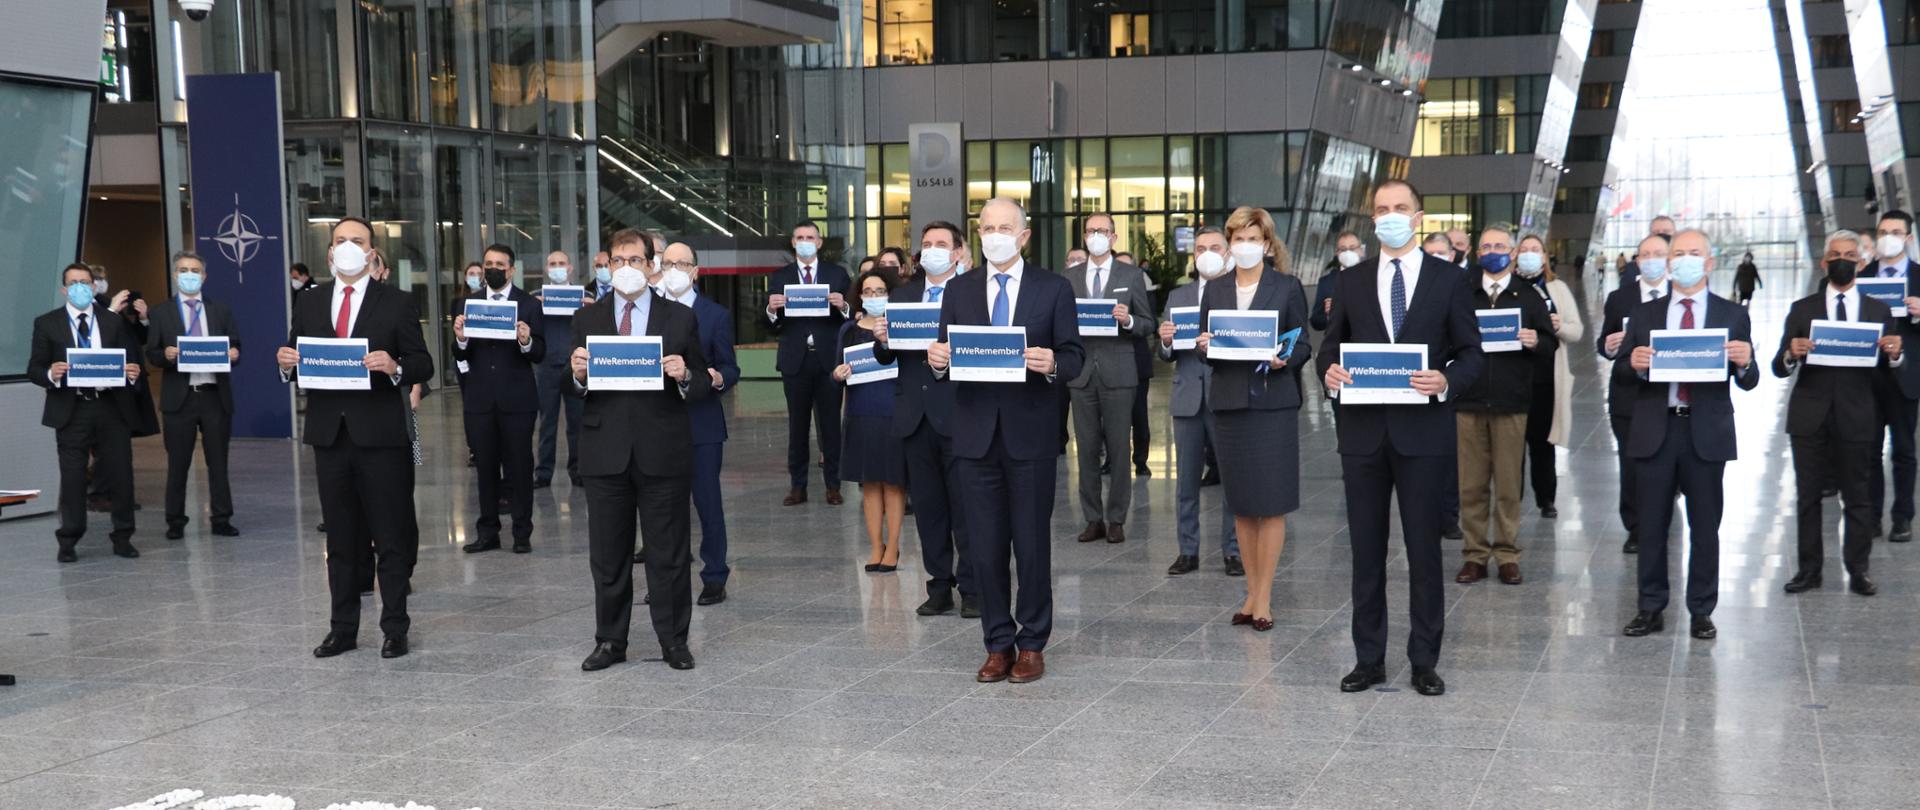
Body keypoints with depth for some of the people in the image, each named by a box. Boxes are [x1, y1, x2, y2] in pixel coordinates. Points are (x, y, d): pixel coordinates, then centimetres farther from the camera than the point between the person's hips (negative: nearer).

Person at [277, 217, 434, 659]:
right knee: (340, 539, 11)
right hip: (329, 434, 4)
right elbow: (295, 367, 12)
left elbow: (423, 366, -3)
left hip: (380, 435, -3)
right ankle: (343, 628, 18)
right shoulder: (310, 303, 11)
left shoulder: (396, 303, 0)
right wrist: (287, 365, -11)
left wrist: (395, 367, -23)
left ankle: (395, 629, 10)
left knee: (392, 536, 2)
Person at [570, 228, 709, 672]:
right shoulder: (587, 319, 8)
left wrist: (685, 376, -17)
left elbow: (703, 386, 5)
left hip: (663, 452, -1)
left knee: (669, 552, 5)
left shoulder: (680, 318, 4)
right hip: (606, 451, 2)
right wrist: (578, 376, -15)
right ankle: (609, 641, 18)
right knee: (608, 554, 8)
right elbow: (574, 389, 8)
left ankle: (673, 640, 15)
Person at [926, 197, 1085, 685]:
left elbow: (1075, 357, -1)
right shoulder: (959, 291, 8)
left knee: (1032, 544, 4)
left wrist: (1052, 364, -22)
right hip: (977, 435, 2)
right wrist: (937, 360, -15)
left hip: (1030, 435, -2)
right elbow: (946, 357, 7)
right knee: (986, 547, 6)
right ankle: (998, 644, 16)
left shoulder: (1054, 289, 2)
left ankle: (1032, 645, 15)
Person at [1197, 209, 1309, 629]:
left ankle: (1263, 598, 1)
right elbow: (1205, 346, 13)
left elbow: (1304, 345, 2)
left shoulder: (1287, 287, 2)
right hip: (1230, 401, 3)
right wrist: (1204, 347, -9)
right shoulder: (1215, 291, 11)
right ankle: (1253, 591, 16)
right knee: (1241, 504, 7)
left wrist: (1285, 359, -18)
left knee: (1271, 503, -4)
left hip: (1272, 402, -3)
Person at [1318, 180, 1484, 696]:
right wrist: (1329, 370, -10)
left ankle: (1424, 662, 13)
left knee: (1424, 549, 3)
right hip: (1363, 431, 2)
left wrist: (1447, 380, -18)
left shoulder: (1448, 280, 3)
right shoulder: (1351, 283, 10)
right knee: (1366, 550, 7)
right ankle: (1369, 659, 16)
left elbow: (1472, 353, 2)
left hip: (1423, 432, -2)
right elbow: (1331, 345, 13)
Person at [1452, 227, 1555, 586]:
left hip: (1511, 402, -1)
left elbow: (1551, 343, 5)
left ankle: (1507, 555, 11)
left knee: (1508, 485, 3)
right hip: (1469, 401, 1)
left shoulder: (1528, 297, 8)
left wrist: (1535, 342, -15)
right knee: (1471, 485, 3)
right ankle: (1474, 554, 10)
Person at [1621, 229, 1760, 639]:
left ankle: (1701, 612, 15)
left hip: (1707, 433, -1)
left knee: (1705, 526, 5)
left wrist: (1744, 362, -20)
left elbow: (1748, 382, 2)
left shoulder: (1732, 315, 5)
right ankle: (1651, 608, 16)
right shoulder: (1644, 314, 8)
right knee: (1651, 525, 6)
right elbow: (1627, 375, 6)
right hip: (1656, 431, 1)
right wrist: (1634, 364, -16)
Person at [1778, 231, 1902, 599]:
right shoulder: (1802, 310, 7)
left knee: (1858, 499, 4)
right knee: (1808, 497, 4)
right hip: (1810, 417, 0)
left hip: (1857, 417, 0)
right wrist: (1791, 354, -20)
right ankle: (1809, 569, 11)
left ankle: (1858, 571, 11)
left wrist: (1894, 355, -15)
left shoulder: (1879, 312, 10)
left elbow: (1886, 372, 6)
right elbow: (1779, 368, 1)